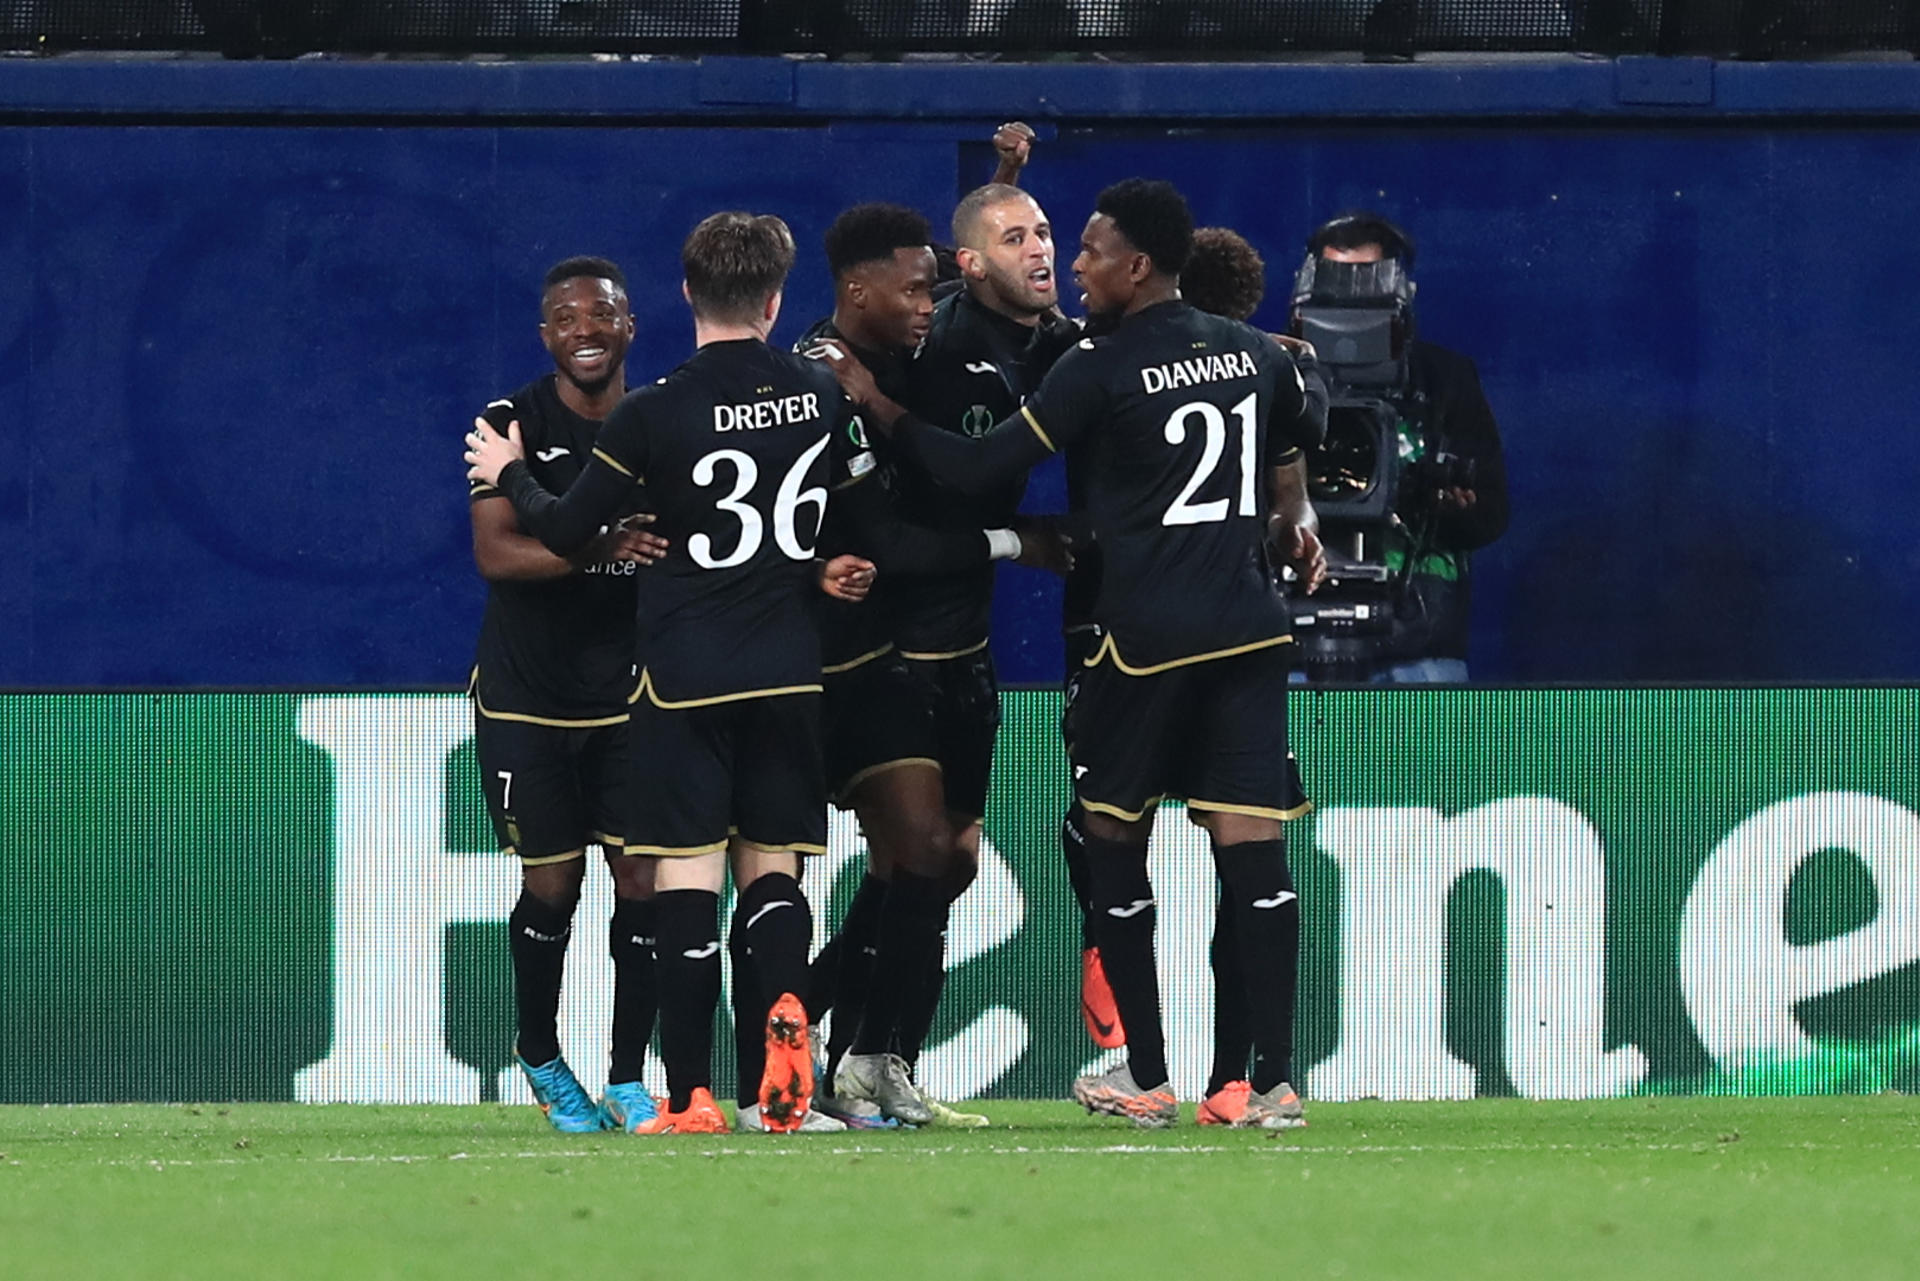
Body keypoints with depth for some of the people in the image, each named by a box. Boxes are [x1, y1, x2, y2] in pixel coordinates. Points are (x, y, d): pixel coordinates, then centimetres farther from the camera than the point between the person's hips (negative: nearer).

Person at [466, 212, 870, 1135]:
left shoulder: (654, 412, -9)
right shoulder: (822, 394, 3)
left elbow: (565, 531, -2)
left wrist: (508, 473, 16)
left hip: (684, 674, -3)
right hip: (789, 670, 3)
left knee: (686, 875, -3)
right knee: (771, 863, 10)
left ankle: (690, 1097, -8)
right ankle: (784, 1008, -20)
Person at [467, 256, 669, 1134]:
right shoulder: (513, 426, -8)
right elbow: (495, 552, -21)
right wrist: (601, 548, -35)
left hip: (631, 690, 2)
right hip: (527, 692, -2)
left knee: (643, 880, -5)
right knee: (552, 884, 0)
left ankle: (629, 1078, 7)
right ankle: (539, 1057, 25)